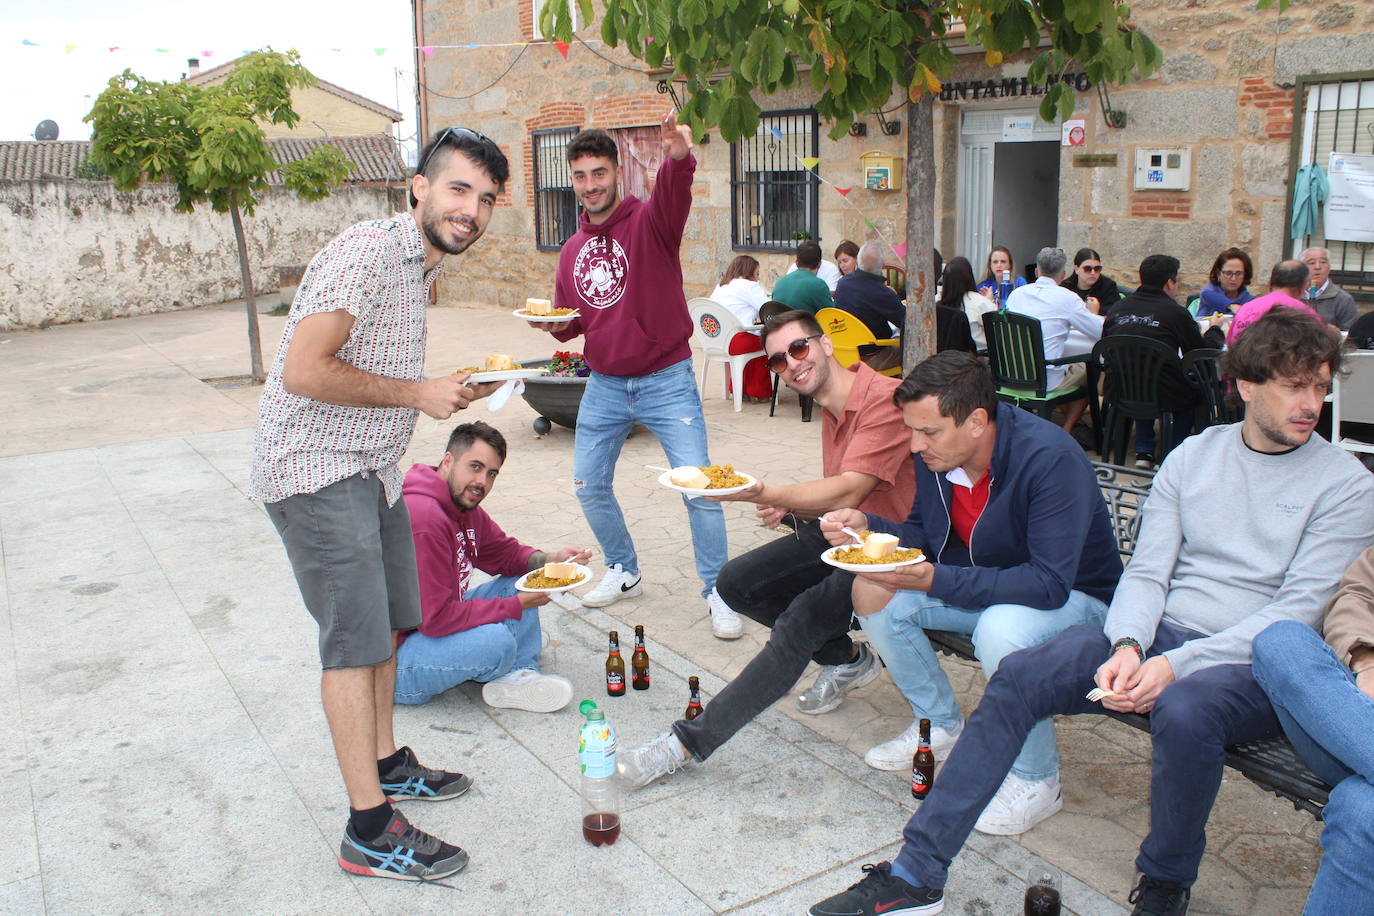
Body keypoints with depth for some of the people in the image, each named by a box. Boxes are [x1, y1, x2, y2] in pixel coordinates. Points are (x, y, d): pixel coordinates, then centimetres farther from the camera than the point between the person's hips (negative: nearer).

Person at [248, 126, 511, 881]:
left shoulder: (425, 267, 11)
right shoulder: (364, 253, -20)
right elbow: (304, 371, -27)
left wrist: (450, 390, 5)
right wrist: (416, 393, -20)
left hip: (370, 466, 10)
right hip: (318, 471, -10)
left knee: (387, 622, 16)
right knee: (356, 637, -8)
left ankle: (385, 765, 33)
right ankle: (369, 831, 0)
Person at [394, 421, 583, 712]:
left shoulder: (466, 509, 4)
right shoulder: (424, 519, -28)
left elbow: (507, 552, 15)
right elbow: (436, 618, -29)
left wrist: (550, 560, -7)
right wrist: (515, 606, -21)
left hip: (432, 622, 11)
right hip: (392, 658, -11)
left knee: (517, 582, 7)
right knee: (497, 641, -32)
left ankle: (518, 677, -6)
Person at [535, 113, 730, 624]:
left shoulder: (648, 220, -9)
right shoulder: (572, 250, 7)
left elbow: (673, 196, -33)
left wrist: (679, 159, -55)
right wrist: (556, 324, -7)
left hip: (666, 381, -5)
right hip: (604, 385, 6)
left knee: (700, 489, -7)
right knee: (589, 487, 13)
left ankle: (716, 590, 11)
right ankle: (623, 573, 35)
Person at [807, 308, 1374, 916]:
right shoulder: (1193, 456, 10)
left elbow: (1300, 609, -11)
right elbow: (1146, 573, 5)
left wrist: (1175, 664, -21)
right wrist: (1128, 646, -16)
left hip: (1257, 664, -3)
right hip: (1161, 634, 4)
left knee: (1183, 710, -38)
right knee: (1019, 675, -18)